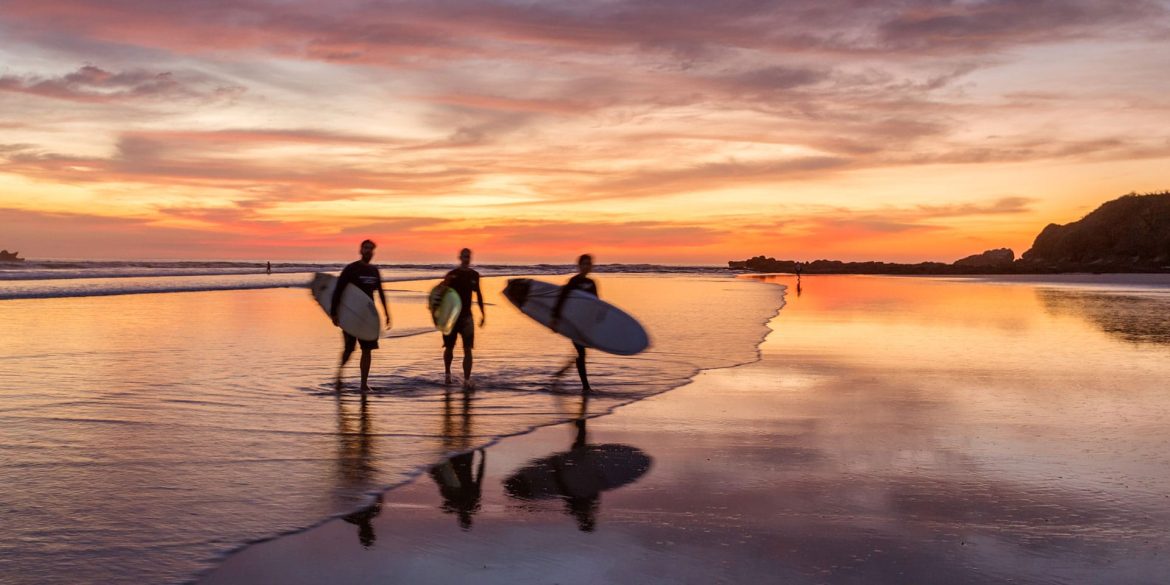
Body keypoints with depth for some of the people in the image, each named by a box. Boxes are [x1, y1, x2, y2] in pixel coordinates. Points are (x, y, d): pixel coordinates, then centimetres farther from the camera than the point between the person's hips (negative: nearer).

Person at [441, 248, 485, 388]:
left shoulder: (474, 275, 5)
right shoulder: (452, 275, -5)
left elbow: (478, 293, 15)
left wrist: (482, 313, 15)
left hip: (466, 315, 1)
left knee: (468, 349, -9)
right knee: (449, 347, 11)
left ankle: (467, 380, -11)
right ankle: (448, 374, 36)